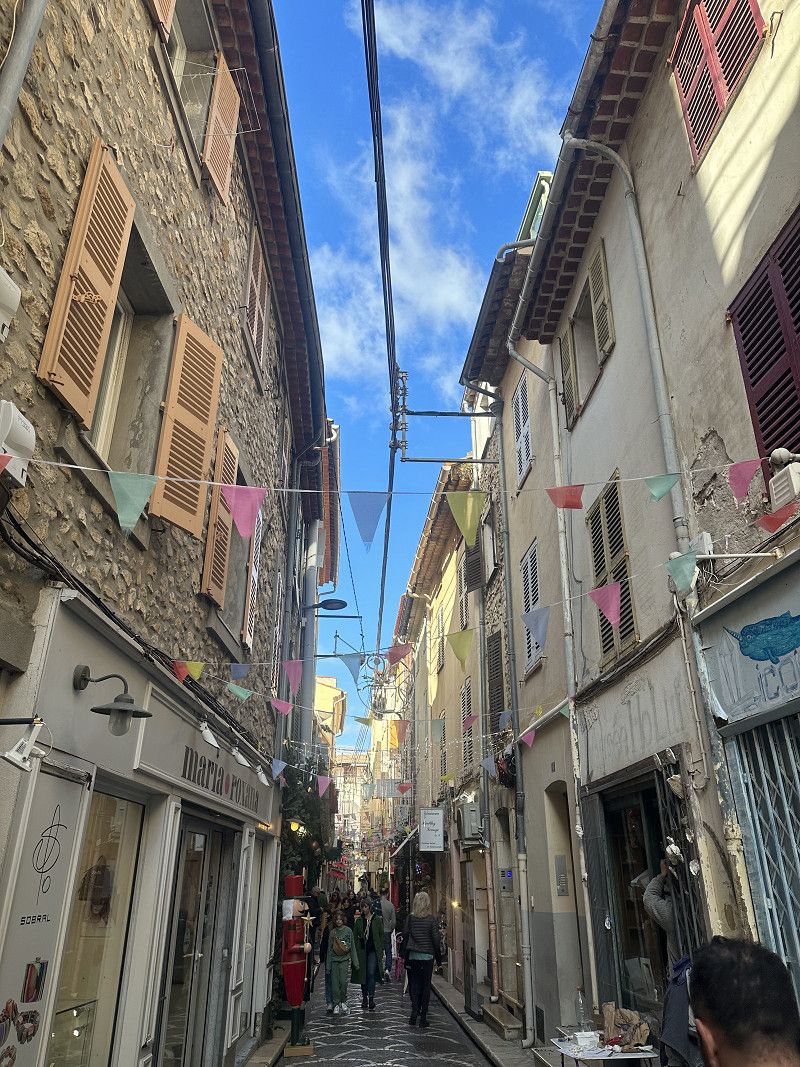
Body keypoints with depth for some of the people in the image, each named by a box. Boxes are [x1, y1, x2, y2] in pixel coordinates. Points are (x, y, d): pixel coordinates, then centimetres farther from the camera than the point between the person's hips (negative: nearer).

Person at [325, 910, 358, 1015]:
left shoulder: (348, 931, 2)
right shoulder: (332, 932, 6)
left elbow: (352, 947, 6)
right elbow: (329, 949, 9)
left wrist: (355, 962, 4)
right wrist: (328, 965, 7)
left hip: (345, 959, -2)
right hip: (334, 960, 2)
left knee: (343, 982, -9)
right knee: (335, 983, -1)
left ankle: (343, 1002, 12)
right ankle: (336, 1004, 12)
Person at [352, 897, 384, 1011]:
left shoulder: (377, 919, -1)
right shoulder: (359, 920, 5)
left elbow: (381, 935, 3)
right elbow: (355, 935, 9)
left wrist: (381, 949, -2)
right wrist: (356, 948, -1)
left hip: (373, 950, -3)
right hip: (362, 950, 3)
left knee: (371, 974, -11)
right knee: (362, 974, 8)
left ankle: (371, 998, -5)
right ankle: (364, 997, 22)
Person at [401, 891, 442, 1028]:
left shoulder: (410, 918, -5)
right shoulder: (432, 919, -7)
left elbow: (405, 937, -2)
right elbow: (436, 940, -6)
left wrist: (404, 955, 7)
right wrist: (438, 958, 4)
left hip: (412, 956, 1)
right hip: (427, 956, -1)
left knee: (413, 984, 13)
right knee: (425, 985, 9)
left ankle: (414, 1011, -3)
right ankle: (423, 1017, 10)